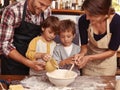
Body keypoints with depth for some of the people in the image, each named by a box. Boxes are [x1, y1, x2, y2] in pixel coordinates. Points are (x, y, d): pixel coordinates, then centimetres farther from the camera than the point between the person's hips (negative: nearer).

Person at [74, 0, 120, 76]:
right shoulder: (83, 20, -24)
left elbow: (112, 51, -19)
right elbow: (84, 45, -9)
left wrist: (89, 57, -30)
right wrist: (82, 54, -31)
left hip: (107, 62, -1)